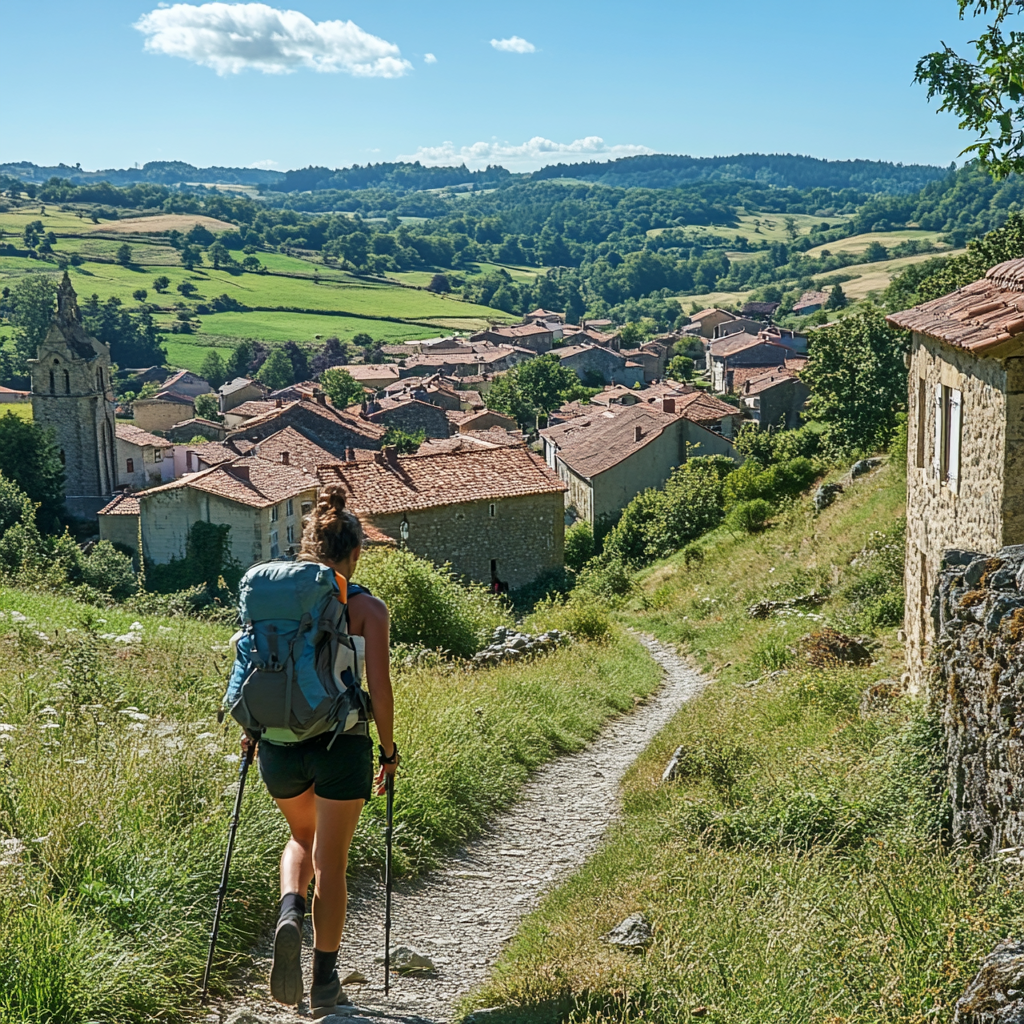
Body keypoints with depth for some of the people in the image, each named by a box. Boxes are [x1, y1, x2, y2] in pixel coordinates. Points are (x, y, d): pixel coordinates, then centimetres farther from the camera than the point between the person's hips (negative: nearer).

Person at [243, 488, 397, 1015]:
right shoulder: (367, 608, -4)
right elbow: (379, 689, -8)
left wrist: (252, 734, 17)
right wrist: (389, 751, 4)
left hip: (279, 743, 3)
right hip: (341, 744, -3)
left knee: (302, 837, 28)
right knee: (331, 862, 11)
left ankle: (289, 911, 0)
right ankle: (324, 982, 19)